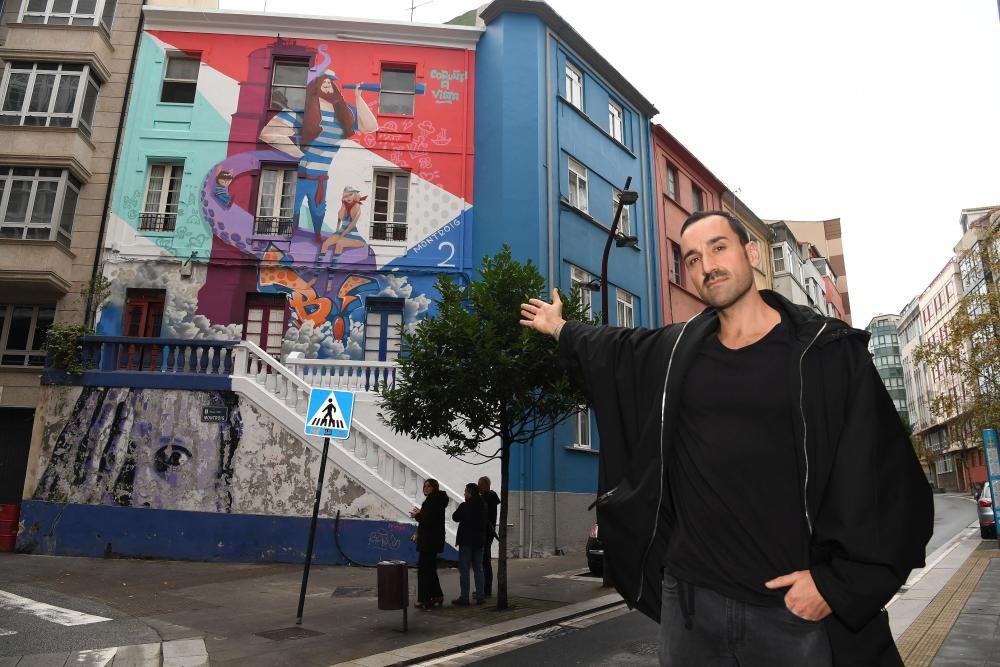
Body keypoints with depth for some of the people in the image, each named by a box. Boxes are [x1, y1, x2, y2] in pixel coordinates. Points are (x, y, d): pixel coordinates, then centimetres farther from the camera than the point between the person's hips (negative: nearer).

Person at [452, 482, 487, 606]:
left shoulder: (464, 506, -15)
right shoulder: (483, 505, 2)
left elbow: (455, 517, -1)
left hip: (466, 540, -6)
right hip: (479, 540, 6)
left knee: (464, 569, 1)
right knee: (478, 569, 12)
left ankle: (464, 597, 1)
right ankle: (480, 596, 13)